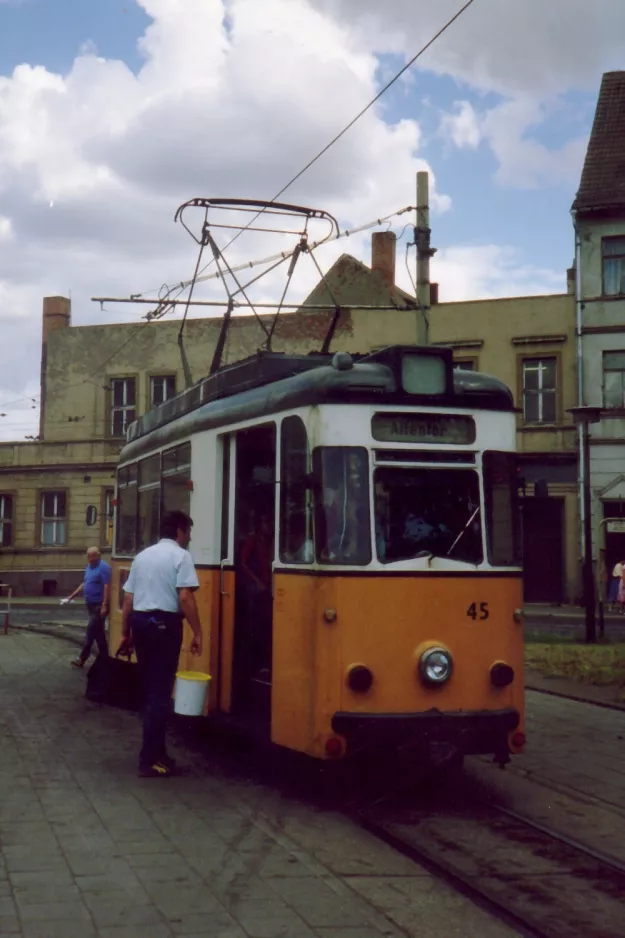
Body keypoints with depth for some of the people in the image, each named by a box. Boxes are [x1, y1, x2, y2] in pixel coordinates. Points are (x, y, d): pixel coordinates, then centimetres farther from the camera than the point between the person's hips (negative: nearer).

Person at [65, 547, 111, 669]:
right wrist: (71, 596, 18)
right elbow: (84, 584, 22)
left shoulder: (103, 567, -15)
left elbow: (107, 587, -20)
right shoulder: (89, 567, 12)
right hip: (91, 604, 9)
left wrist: (104, 606, -24)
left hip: (99, 605, -9)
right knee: (98, 632, 12)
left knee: (91, 631, -6)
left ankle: (82, 659, -3)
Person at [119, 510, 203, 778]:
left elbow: (128, 598, 14)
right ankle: (150, 760, -3)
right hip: (165, 623, -7)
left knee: (149, 689, 16)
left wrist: (125, 633, 19)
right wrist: (197, 632, -12)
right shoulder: (180, 556, -5)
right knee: (160, 692, -4)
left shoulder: (142, 555, 16)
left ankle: (156, 752, 24)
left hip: (140, 622, 7)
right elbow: (185, 597, -16)